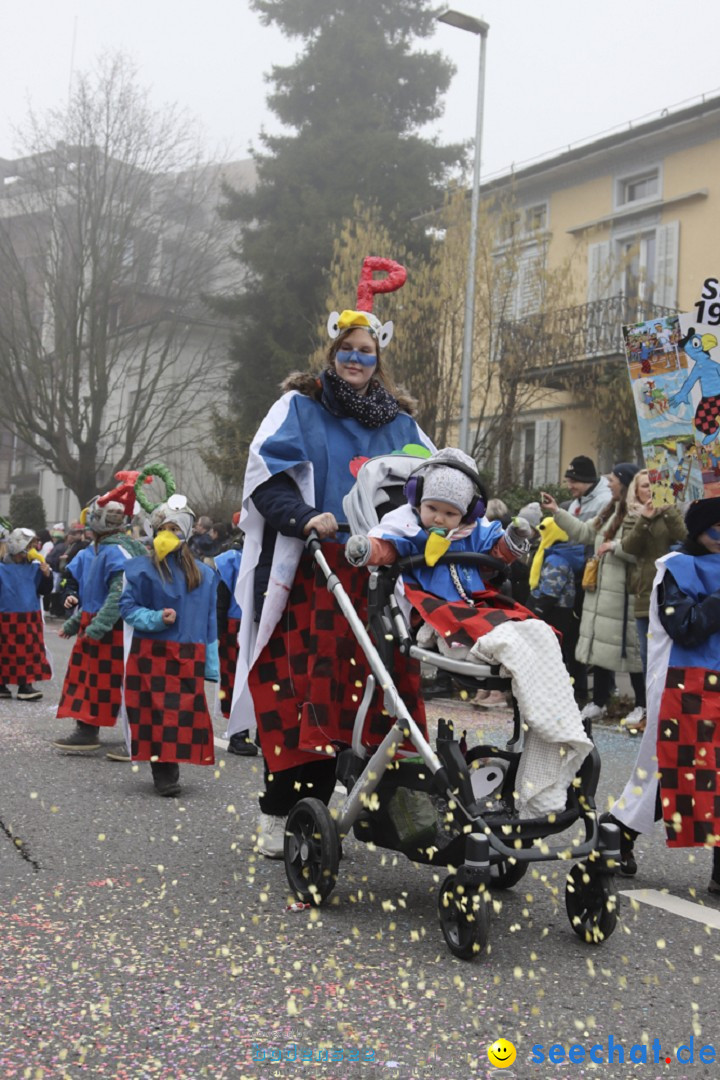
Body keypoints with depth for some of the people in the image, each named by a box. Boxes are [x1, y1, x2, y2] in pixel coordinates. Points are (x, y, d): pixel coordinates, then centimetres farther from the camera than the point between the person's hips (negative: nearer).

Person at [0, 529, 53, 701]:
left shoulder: (34, 568, 6)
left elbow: (45, 591, 8)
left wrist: (47, 575, -8)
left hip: (31, 618, 5)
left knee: (30, 652, 3)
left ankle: (25, 685, 9)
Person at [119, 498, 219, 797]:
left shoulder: (203, 574, 10)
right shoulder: (142, 568, 1)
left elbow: (209, 622, 11)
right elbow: (127, 607, -1)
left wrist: (212, 666, 8)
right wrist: (156, 618, -18)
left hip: (188, 659, 3)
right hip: (152, 656, -2)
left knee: (184, 713, -2)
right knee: (157, 714, -5)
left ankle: (170, 768, 8)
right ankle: (163, 772, 1)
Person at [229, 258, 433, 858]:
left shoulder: (399, 422, 20)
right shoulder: (300, 407, 7)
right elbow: (266, 475, -4)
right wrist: (304, 518, -21)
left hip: (373, 577, 4)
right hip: (306, 571, -3)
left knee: (350, 690, 0)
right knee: (299, 689, -5)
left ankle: (312, 808, 10)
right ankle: (279, 816, 5)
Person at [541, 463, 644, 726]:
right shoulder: (612, 512, 15)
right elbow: (584, 532, 25)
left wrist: (614, 546, -19)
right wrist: (557, 512, 23)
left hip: (626, 595, -9)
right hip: (602, 591, 10)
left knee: (631, 649, -1)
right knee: (600, 645, 14)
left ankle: (642, 705, 12)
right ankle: (599, 702, 24)